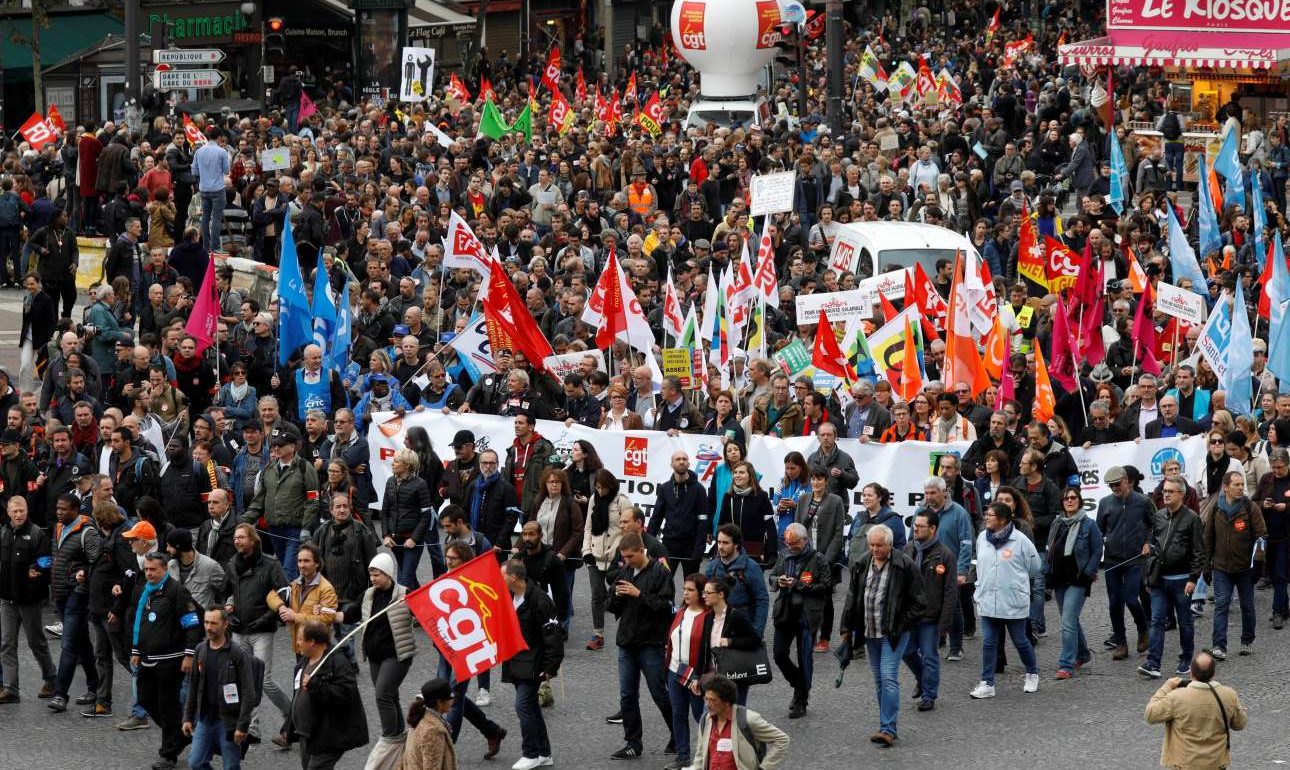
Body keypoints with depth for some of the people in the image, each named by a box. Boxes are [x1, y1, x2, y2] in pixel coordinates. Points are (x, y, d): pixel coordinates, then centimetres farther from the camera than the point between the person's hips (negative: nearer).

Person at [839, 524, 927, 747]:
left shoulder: (904, 565, -9)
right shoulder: (863, 565, 7)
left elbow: (918, 602, -5)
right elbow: (852, 598, 15)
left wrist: (901, 626, -9)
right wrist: (847, 627, 11)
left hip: (893, 634, -6)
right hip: (870, 633, 6)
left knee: (889, 678, -14)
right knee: (879, 680, 11)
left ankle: (888, 729, -15)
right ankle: (888, 726, 18)